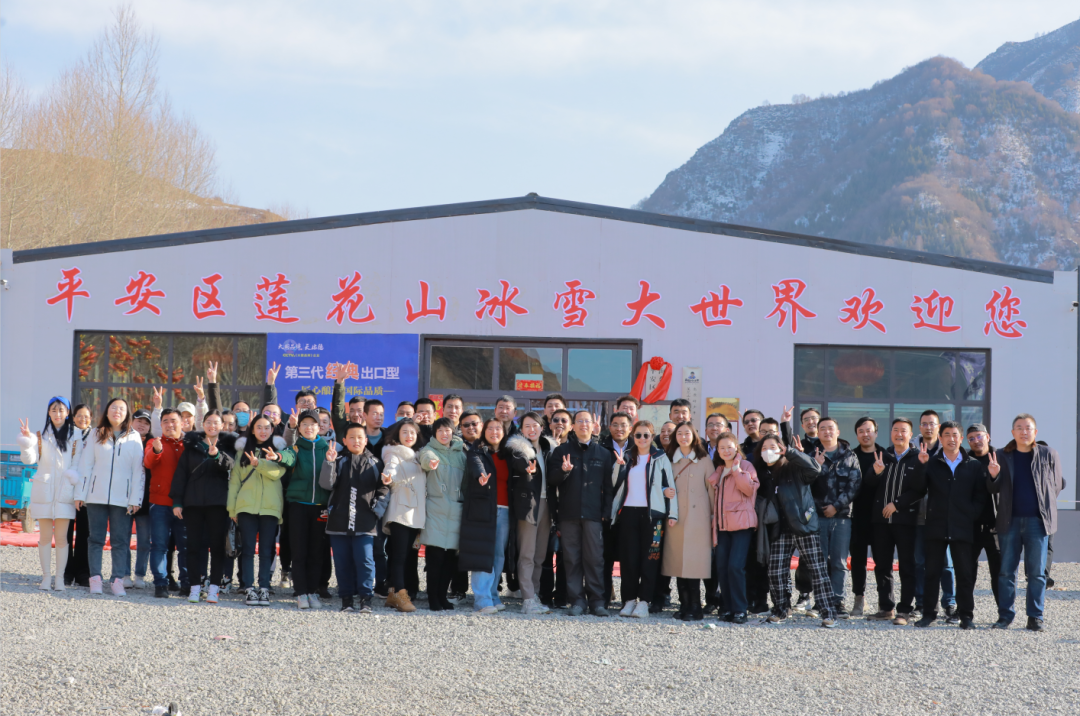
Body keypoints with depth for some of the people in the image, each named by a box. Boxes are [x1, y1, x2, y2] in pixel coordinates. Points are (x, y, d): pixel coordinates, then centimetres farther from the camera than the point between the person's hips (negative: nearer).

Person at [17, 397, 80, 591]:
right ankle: (46, 577, 9)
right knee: (45, 536, 3)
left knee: (61, 537, -2)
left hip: (65, 491, -1)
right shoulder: (41, 435, 7)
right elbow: (29, 459, -2)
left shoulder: (76, 434, 4)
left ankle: (59, 578, 4)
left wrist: (73, 475, -10)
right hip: (44, 491, 1)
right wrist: (26, 439, -16)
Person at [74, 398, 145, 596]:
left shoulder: (134, 438, 6)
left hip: (122, 497, -1)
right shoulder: (97, 436, 8)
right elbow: (85, 465, 7)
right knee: (96, 538, 1)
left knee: (121, 540, -2)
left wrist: (135, 499, -4)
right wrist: (80, 494, 1)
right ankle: (95, 578, 4)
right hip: (96, 496, 1)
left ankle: (118, 580, 0)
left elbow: (138, 470, 3)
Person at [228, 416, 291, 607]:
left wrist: (258, 464, -24)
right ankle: (250, 589, -1)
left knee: (266, 550, -1)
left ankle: (264, 589, 2)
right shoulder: (242, 450, 14)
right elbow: (234, 479, 12)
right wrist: (232, 507, 6)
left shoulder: (278, 449, 9)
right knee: (247, 548, -3)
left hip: (270, 507, -1)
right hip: (246, 505, 1)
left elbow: (277, 472, -8)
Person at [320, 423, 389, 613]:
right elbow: (326, 484, -5)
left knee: (365, 560, -8)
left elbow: (384, 489, 12)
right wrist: (329, 463, -18)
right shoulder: (339, 462, 8)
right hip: (339, 521, 1)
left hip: (365, 523, -1)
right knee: (343, 562, 4)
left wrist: (377, 508, -2)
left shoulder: (374, 464, 10)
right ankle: (347, 599, 11)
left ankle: (366, 598, -3)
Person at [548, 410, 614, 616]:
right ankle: (576, 601, 5)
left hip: (593, 513, 0)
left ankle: (597, 601, 2)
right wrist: (563, 471, -16)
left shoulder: (603, 453, 11)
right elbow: (551, 479, 5)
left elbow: (607, 486, 10)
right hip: (569, 513, 0)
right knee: (572, 558, 1)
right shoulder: (561, 451, 10)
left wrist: (606, 512, 1)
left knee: (595, 558, -3)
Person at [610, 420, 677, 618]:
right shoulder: (627, 458, 15)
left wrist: (672, 513, -1)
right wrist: (619, 465, -8)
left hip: (652, 513, -2)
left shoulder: (660, 458, 7)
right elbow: (615, 483, 8)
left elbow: (670, 486, 5)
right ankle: (629, 600, 6)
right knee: (628, 557, -1)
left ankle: (644, 602, -3)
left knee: (649, 557, -5)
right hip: (628, 512, 2)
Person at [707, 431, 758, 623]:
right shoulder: (719, 471, 20)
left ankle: (740, 610, -9)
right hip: (722, 524, 6)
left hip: (741, 523, -6)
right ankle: (727, 609, 7)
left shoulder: (745, 465, 2)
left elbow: (750, 489, -11)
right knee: (722, 568, 0)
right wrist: (714, 518, 17)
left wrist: (737, 470, -16)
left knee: (735, 566, -15)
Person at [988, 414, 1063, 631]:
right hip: (1010, 521, 1)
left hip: (1037, 520, -1)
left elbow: (1057, 485, 11)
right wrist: (993, 476, -11)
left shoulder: (1048, 454, 4)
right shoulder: (1002, 456, 7)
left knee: (1037, 572, 1)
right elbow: (994, 490, 9)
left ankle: (1036, 617, 7)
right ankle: (1005, 615, 9)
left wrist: (1045, 505, 3)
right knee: (1006, 571, 3)